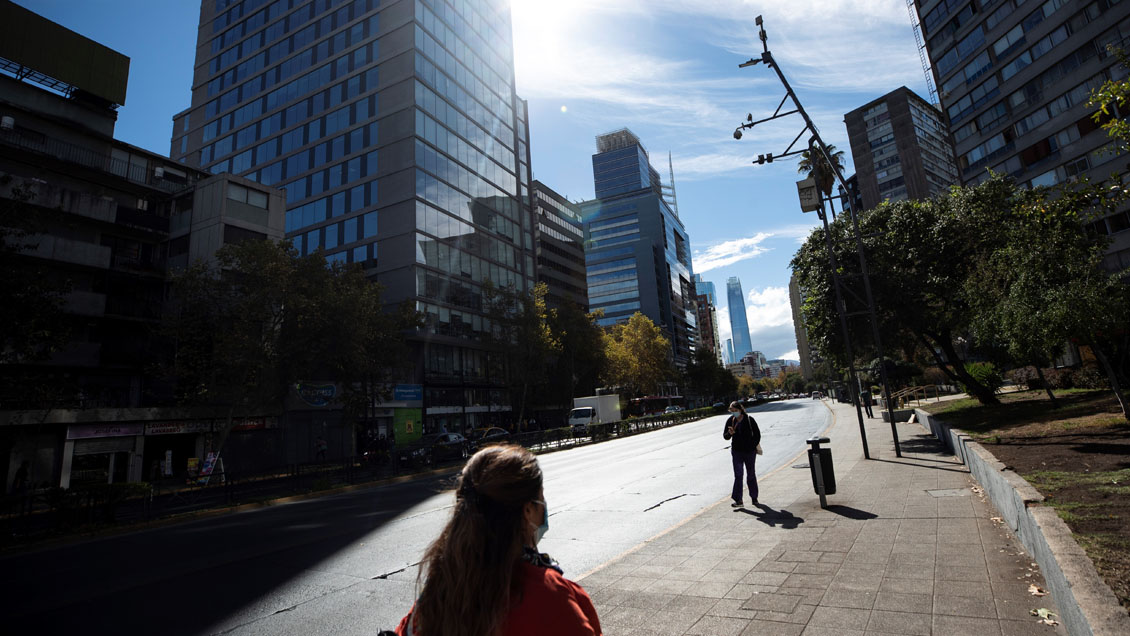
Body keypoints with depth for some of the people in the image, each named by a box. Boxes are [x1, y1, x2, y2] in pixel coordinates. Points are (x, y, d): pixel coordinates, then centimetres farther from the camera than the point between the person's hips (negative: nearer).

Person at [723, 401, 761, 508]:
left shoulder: (749, 419, -10)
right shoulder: (730, 420, -3)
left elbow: (757, 434, 1)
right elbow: (725, 436, 1)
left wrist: (753, 446, -1)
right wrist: (729, 433, -20)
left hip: (750, 451, -1)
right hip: (737, 451, 1)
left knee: (751, 475, 11)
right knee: (738, 475, -5)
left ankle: (754, 498, 28)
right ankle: (738, 500, -4)